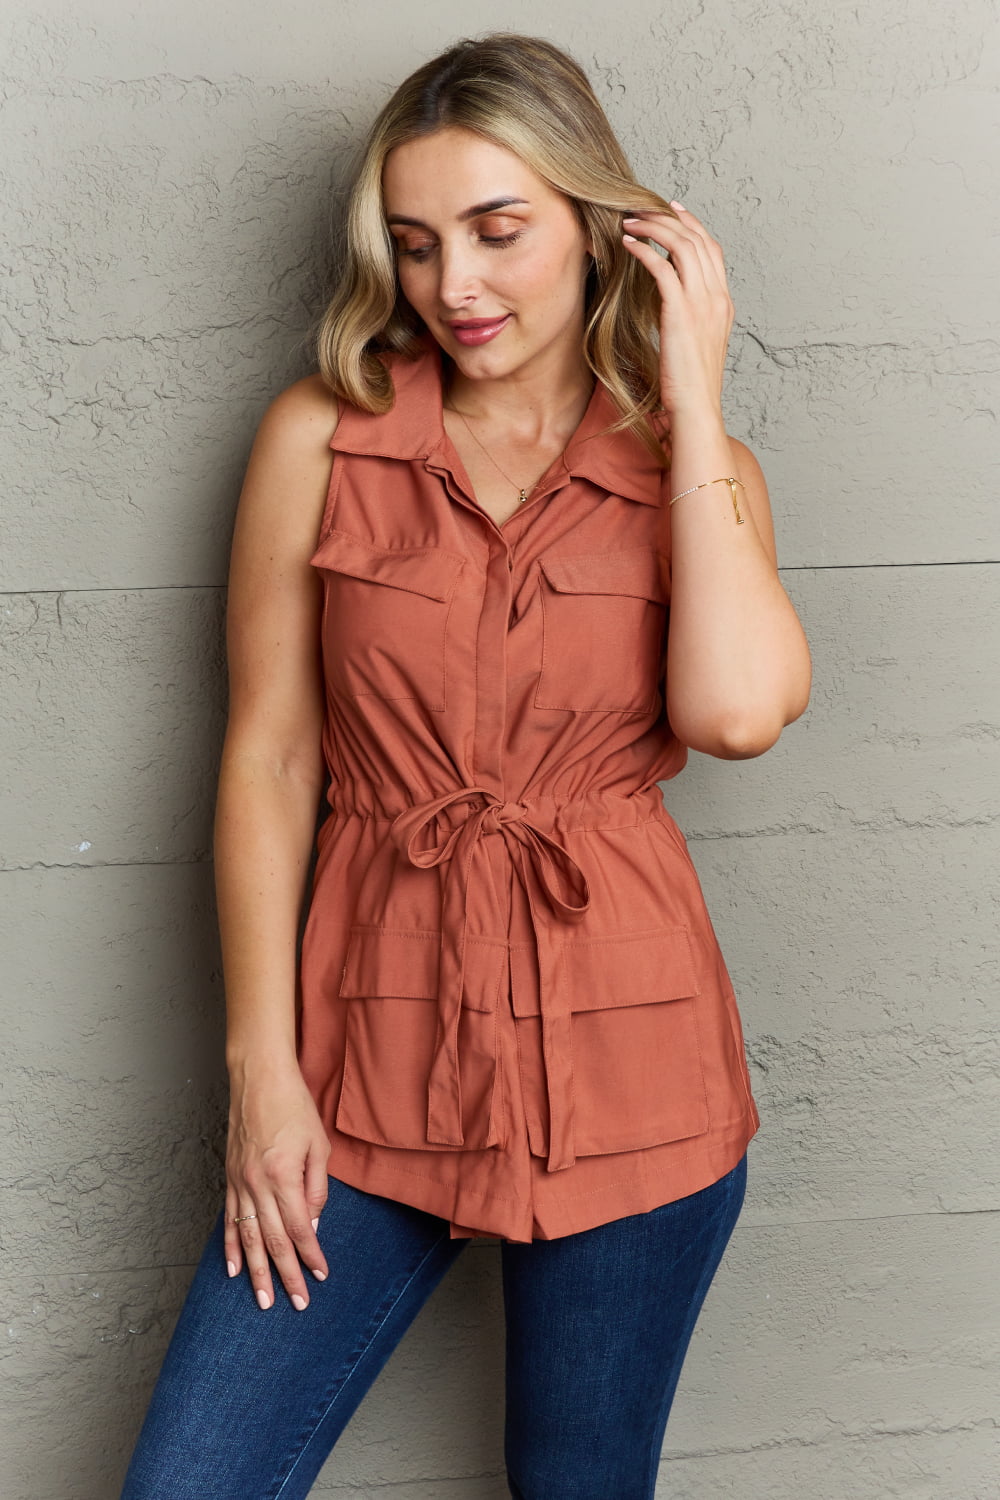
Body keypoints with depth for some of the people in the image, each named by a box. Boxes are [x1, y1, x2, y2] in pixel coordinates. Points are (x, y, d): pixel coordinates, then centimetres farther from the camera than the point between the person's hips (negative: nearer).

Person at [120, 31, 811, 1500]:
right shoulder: (320, 439, 0)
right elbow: (267, 759, 0)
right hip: (373, 1044, 0)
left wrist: (691, 388, -11)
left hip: (621, 1060, 0)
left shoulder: (692, 468, 2)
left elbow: (738, 707, -19)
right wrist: (262, 1069, -5)